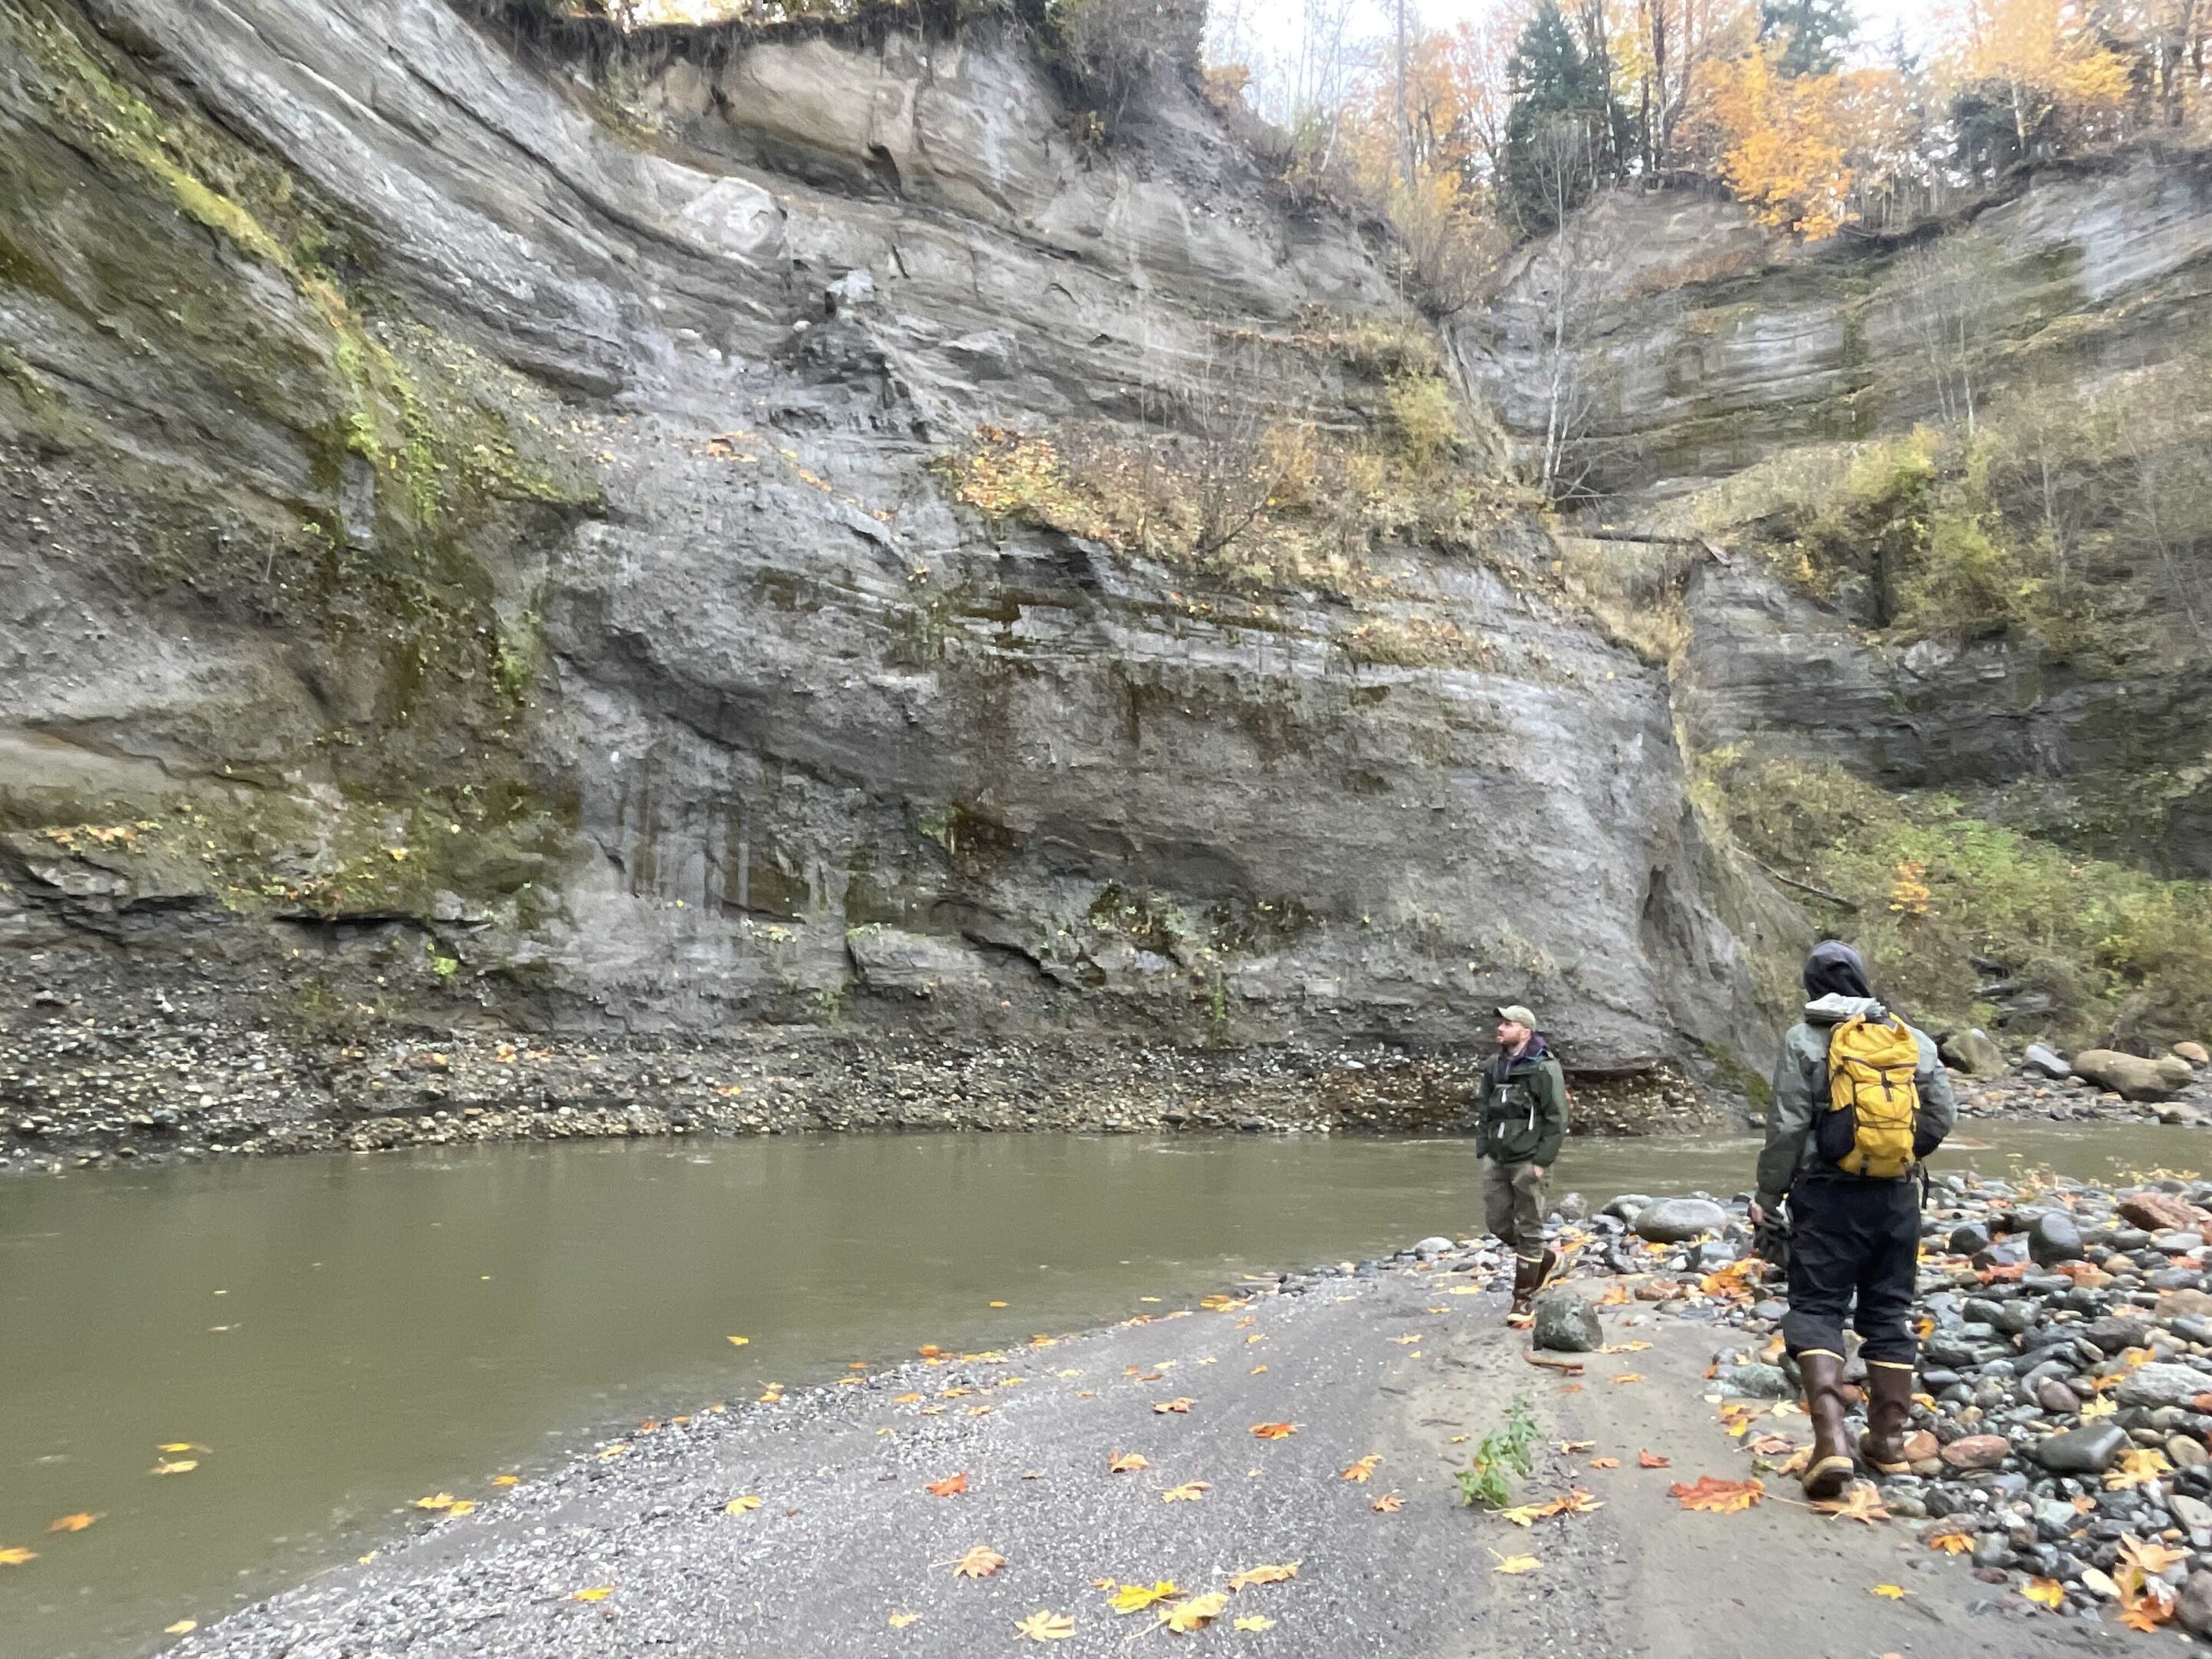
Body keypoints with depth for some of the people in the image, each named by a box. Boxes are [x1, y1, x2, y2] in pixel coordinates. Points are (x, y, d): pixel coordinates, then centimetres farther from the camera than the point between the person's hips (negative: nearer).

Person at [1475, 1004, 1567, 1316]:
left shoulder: (1544, 1069, -10)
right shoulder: (1494, 1067, 9)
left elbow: (1557, 1119, -12)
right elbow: (1483, 1111, 14)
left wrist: (1542, 1161, -15)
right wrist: (1482, 1151, 7)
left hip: (1527, 1160, -6)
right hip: (1496, 1159, 7)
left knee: (1529, 1228, 2)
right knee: (1497, 1221, 10)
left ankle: (1523, 1297, 13)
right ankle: (1545, 1258, 35)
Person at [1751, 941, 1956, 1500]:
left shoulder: (1806, 1039, -7)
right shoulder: (1914, 1040, 5)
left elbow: (1787, 1128, -9)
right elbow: (1942, 1118, 6)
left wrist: (1768, 1195, 1)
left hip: (1828, 1196, -4)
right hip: (1897, 1197, 4)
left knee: (1816, 1309, 0)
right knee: (1889, 1314, 14)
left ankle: (1831, 1437, -14)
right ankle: (1888, 1438, 21)